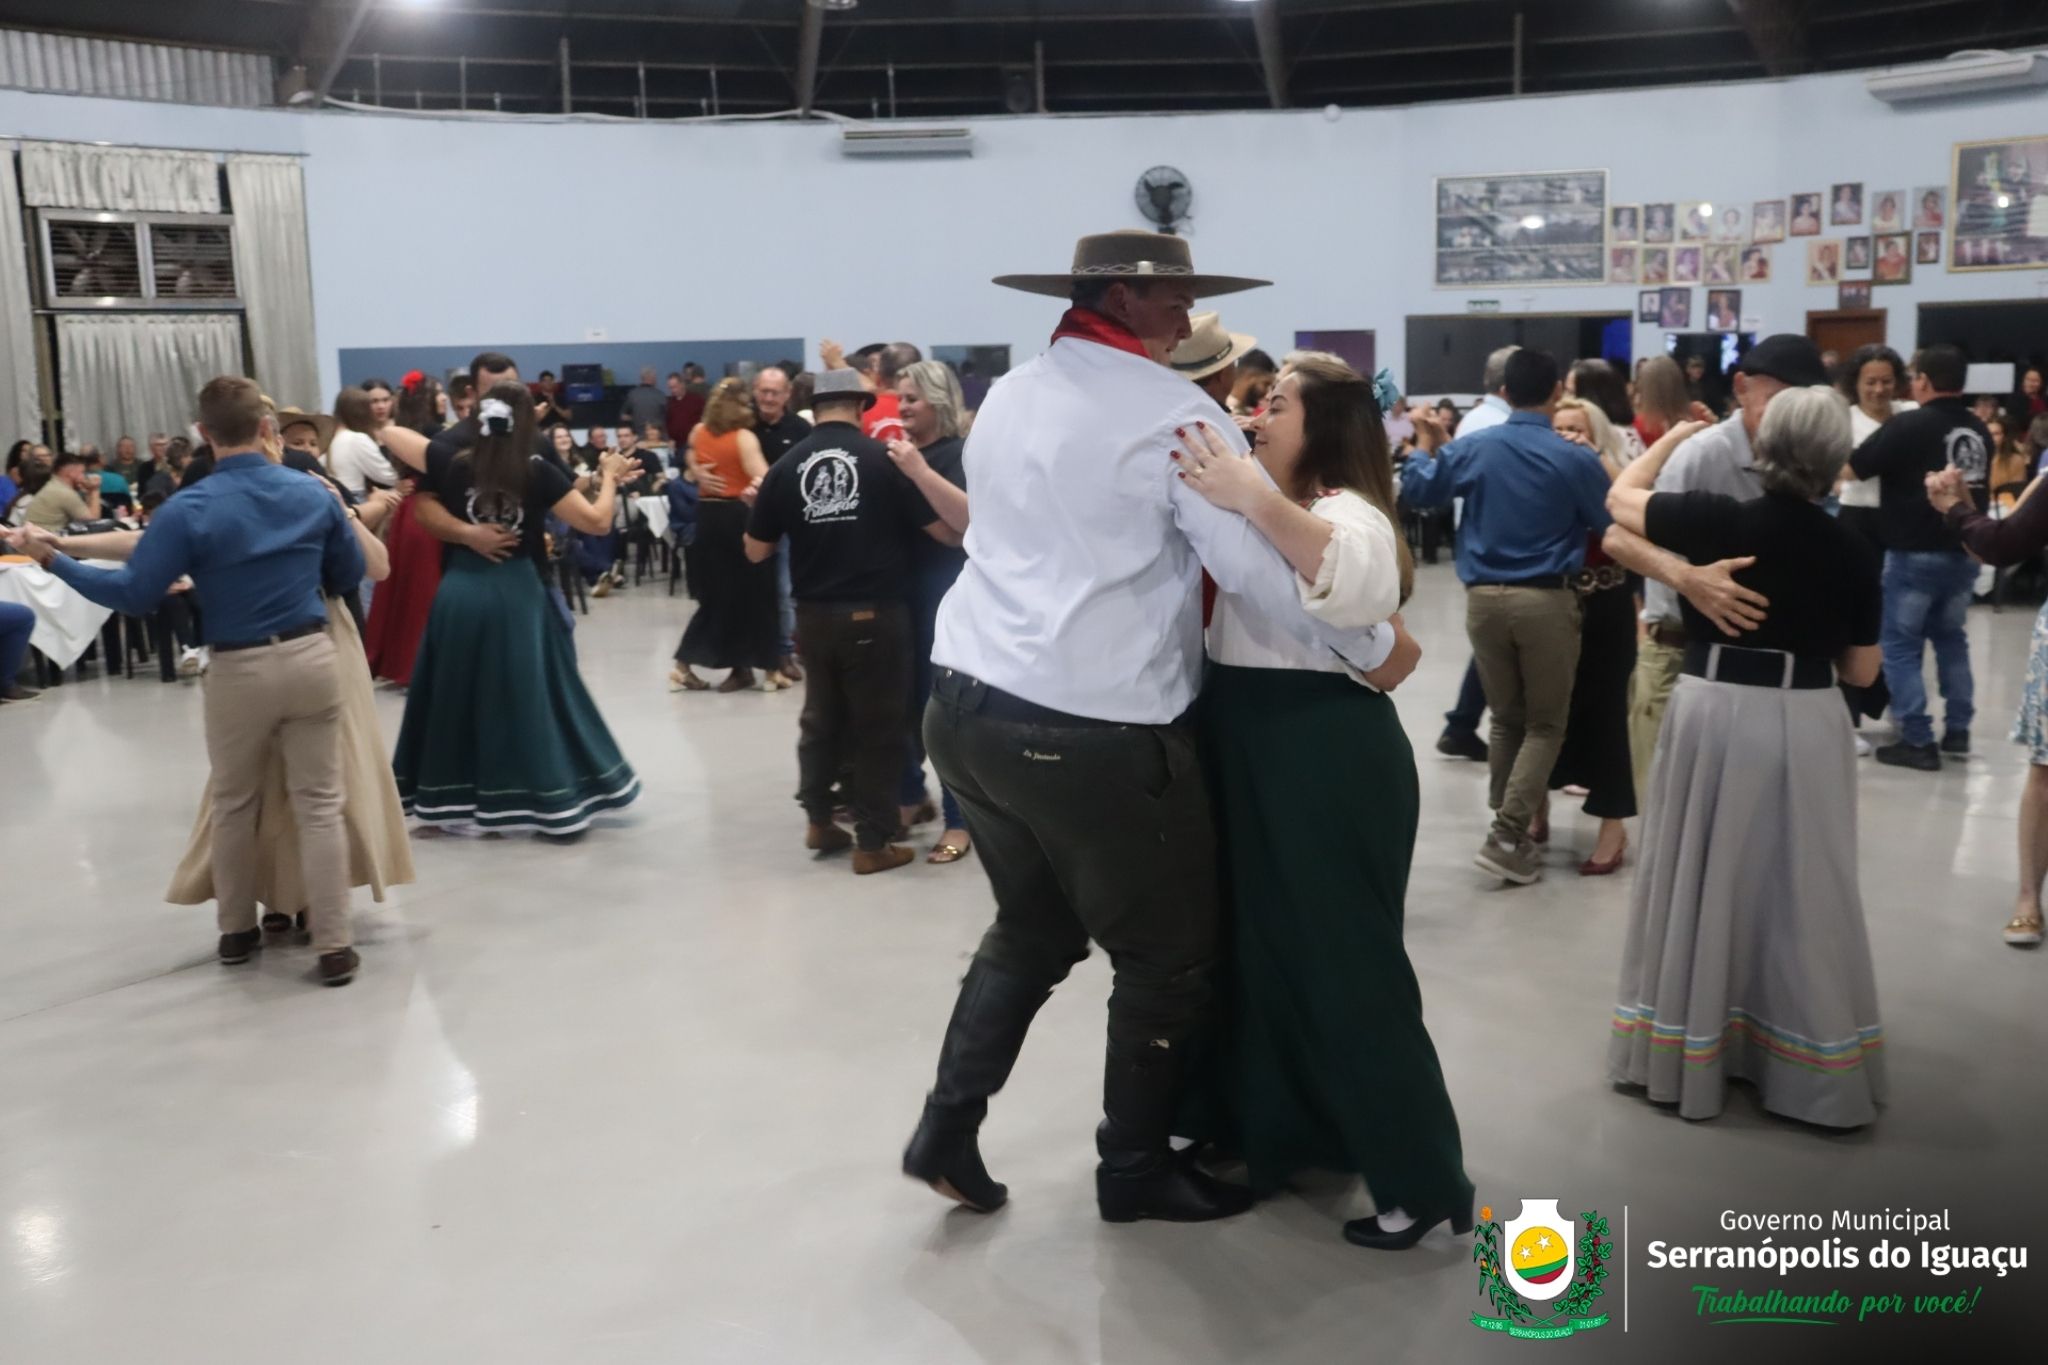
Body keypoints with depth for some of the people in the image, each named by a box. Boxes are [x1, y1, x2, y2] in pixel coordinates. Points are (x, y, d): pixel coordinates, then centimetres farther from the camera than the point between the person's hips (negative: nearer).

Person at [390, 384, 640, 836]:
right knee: (528, 700, 4)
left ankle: (450, 796, 20)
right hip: (517, 595, -3)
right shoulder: (536, 472, -10)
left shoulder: (455, 466, -1)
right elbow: (596, 521, -9)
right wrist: (609, 476, 6)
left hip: (459, 591, 3)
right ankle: (549, 797, 9)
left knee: (457, 698, 12)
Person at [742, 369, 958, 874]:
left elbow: (756, 552, 5)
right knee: (877, 725, 8)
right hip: (876, 615, -3)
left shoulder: (786, 467, -2)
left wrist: (762, 506, 22)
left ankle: (818, 819, 32)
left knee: (822, 716, 22)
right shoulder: (884, 458, -9)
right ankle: (873, 843, 13)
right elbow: (948, 532, -9)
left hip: (814, 615, 3)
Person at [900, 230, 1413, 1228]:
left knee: (1033, 929, 26)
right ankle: (1135, 1169, 26)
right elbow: (1264, 565, -13)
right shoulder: (1173, 413, -10)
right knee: (1167, 957, 12)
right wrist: (1378, 649, -1)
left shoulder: (1008, 398, 13)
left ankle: (947, 1128, 24)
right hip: (1091, 732, -8)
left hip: (966, 707, 8)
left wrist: (1173, 572, 24)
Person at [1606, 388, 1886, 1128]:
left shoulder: (1716, 520, -10)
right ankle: (1815, 1070, 19)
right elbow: (1861, 670, 4)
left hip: (1714, 710, -1)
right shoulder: (1850, 551, -3)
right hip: (1806, 724, 1)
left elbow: (1620, 498, 7)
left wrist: (1671, 439, 21)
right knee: (1801, 895, 10)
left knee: (1702, 884, 10)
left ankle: (1687, 1056, 20)